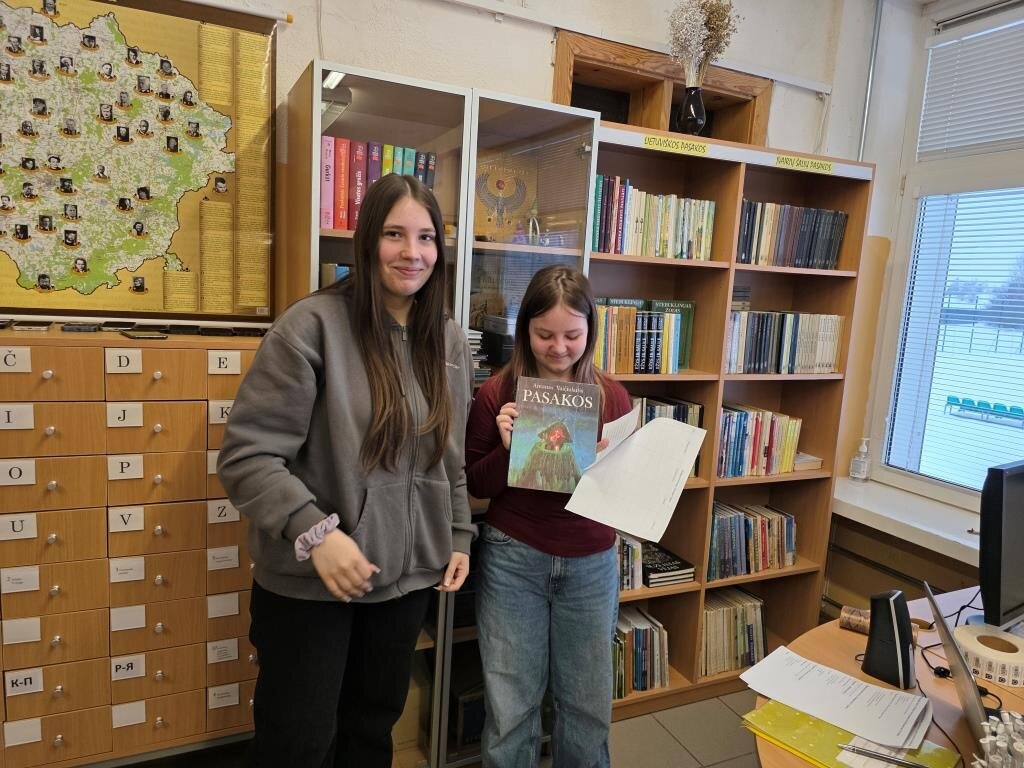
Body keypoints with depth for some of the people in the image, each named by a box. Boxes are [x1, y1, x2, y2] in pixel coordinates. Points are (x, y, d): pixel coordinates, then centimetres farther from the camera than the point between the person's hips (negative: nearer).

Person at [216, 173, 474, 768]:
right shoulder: (314, 324, -15)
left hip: (407, 577, 5)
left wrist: (459, 538, 9)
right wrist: (313, 532, -26)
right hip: (308, 582, -4)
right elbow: (248, 455, -16)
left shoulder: (451, 343, 4)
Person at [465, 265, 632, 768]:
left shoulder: (612, 396, -1)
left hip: (591, 563, 2)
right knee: (510, 706, 11)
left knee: (589, 704, 16)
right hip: (513, 560, -1)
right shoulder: (498, 392, -7)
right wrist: (506, 448, -19)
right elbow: (474, 486, -1)